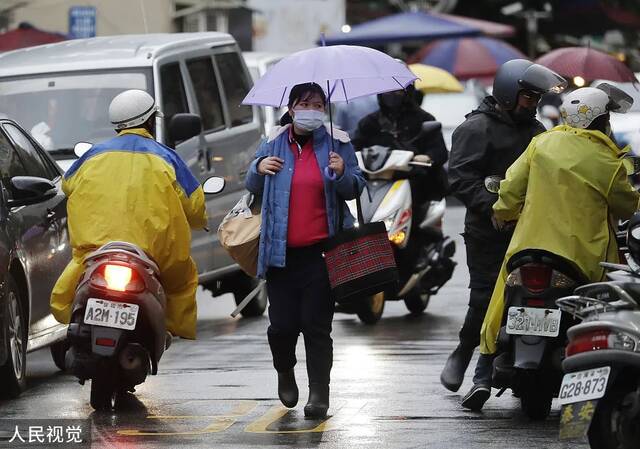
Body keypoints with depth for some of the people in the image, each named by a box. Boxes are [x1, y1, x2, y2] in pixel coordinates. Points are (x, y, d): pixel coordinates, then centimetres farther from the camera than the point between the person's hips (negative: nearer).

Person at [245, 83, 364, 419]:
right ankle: (285, 372, 30)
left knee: (316, 325, -4)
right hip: (281, 250, 2)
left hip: (321, 251, -2)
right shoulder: (274, 144, 10)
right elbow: (253, 188, 17)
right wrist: (258, 168, -5)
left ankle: (319, 394, 0)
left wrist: (342, 174, -17)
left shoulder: (337, 144, 5)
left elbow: (354, 189, 4)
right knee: (282, 324, 0)